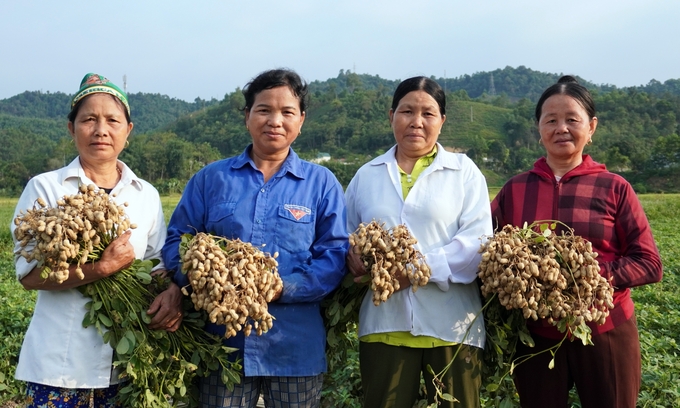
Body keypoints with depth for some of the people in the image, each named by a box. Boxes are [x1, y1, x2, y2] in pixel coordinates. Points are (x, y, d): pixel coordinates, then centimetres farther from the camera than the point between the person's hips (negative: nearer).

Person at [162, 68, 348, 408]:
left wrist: (281, 289, -17)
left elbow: (335, 256, -3)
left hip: (295, 348, 0)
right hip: (223, 342, 1)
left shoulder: (322, 183, 4)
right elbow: (177, 241, 7)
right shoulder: (211, 178, 8)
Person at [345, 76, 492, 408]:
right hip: (383, 325, 2)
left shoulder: (464, 171, 5)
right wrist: (357, 261, -8)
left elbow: (478, 241, -7)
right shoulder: (366, 175, 14)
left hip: (451, 326, -1)